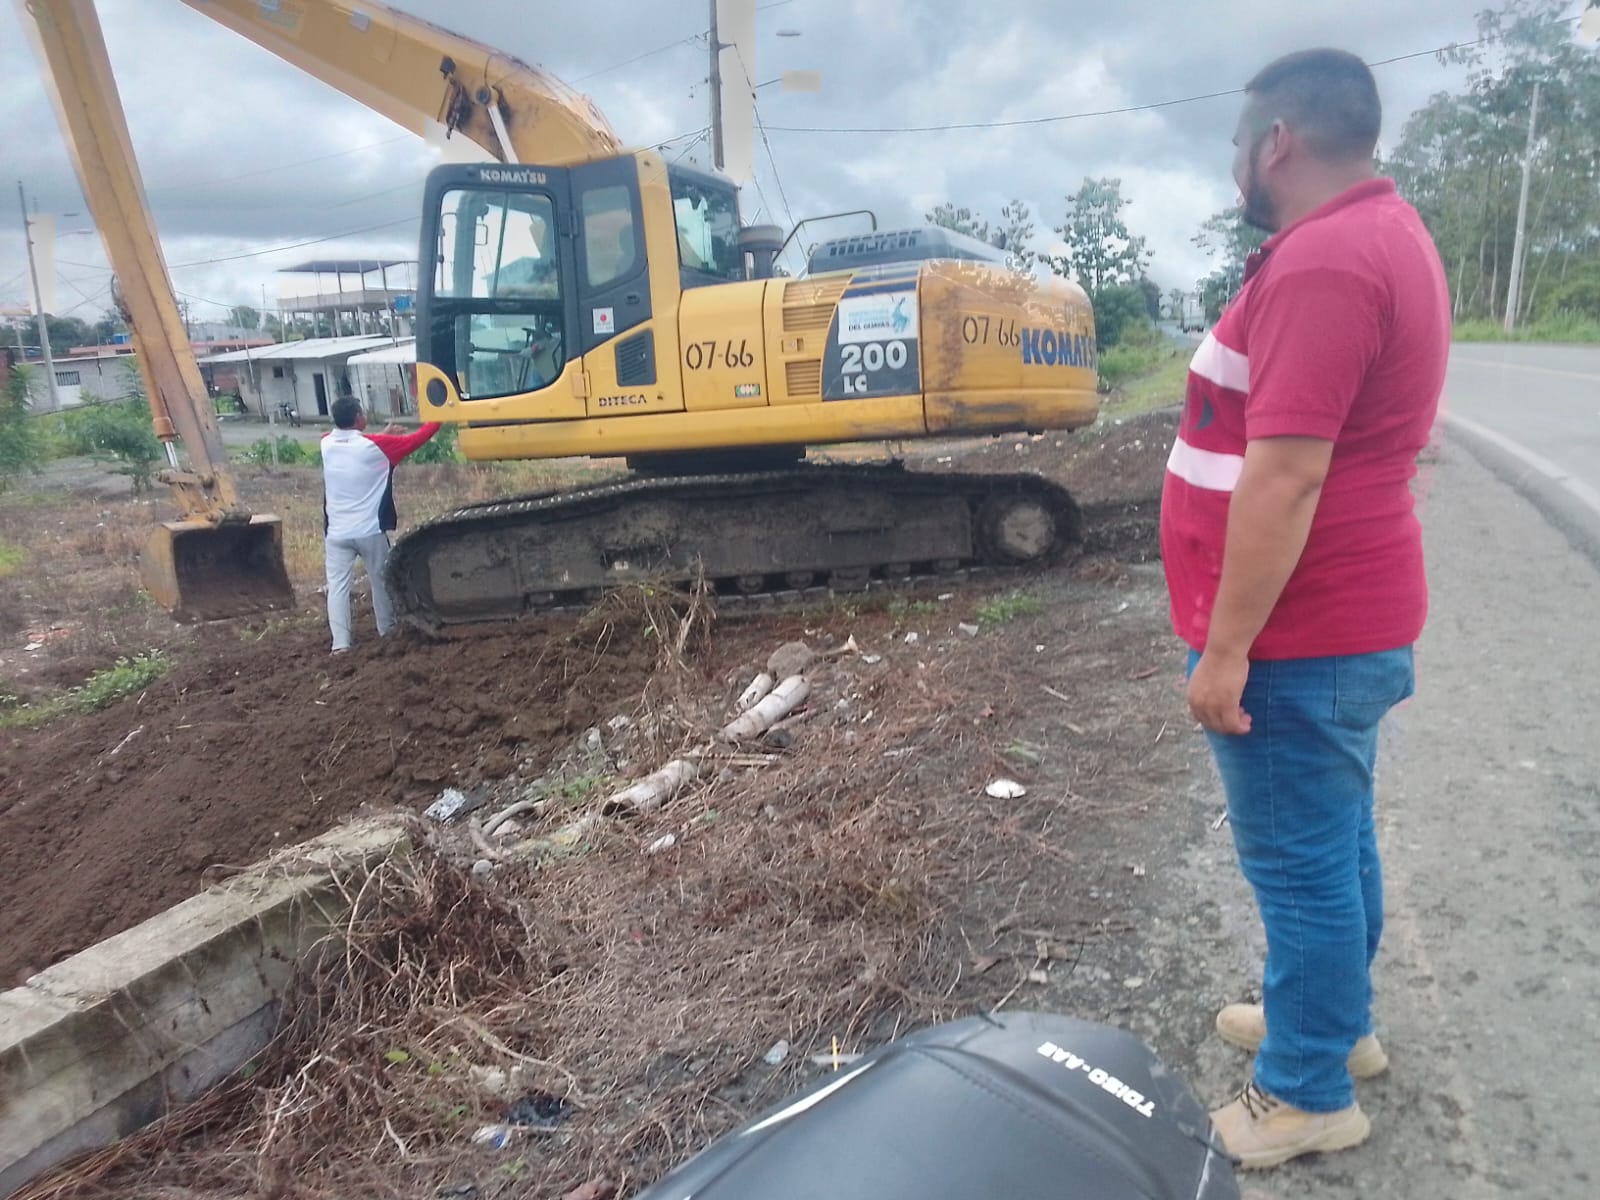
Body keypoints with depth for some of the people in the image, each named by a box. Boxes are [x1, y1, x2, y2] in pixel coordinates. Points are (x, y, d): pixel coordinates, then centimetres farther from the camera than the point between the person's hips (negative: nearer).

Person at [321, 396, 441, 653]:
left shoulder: (326, 444, 2)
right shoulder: (376, 446, -10)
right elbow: (415, 439, 0)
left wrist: (381, 435, 26)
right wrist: (439, 418, 12)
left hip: (337, 532, 3)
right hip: (370, 530, -2)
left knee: (337, 586, 1)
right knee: (381, 580, 16)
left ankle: (340, 642, -6)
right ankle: (387, 630, 29)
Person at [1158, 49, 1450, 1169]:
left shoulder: (1323, 261, -21)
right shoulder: (1385, 233, 14)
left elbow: (1285, 475, -27)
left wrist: (1225, 648, -22)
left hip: (1297, 637, -10)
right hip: (1350, 621, 11)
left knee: (1301, 865, 4)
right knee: (1339, 844, 22)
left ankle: (1309, 1095, 21)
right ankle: (1337, 1020, 40)